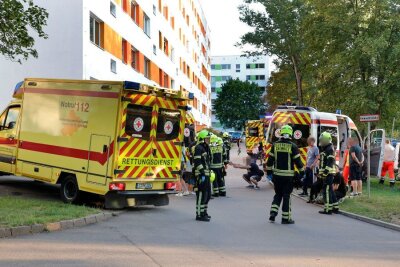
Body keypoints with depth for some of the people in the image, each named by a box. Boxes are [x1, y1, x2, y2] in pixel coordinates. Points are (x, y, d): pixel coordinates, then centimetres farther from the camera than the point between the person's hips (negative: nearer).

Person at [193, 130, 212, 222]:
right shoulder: (198, 148, -13)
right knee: (201, 194, -8)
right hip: (201, 175, -10)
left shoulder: (205, 148, 19)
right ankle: (199, 215, -4)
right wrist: (202, 173, -24)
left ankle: (204, 212, 28)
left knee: (207, 195, 16)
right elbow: (197, 162, -20)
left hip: (206, 174, 10)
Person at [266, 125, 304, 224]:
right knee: (286, 196, 4)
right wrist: (302, 172, 6)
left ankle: (273, 213, 8)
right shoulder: (293, 146, -9)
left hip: (277, 175, 3)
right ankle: (286, 218, 8)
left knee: (278, 194, 18)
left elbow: (270, 159, 4)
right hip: (288, 175, -3)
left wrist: (269, 171, 14)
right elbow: (297, 161, -6)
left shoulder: (275, 145, 1)